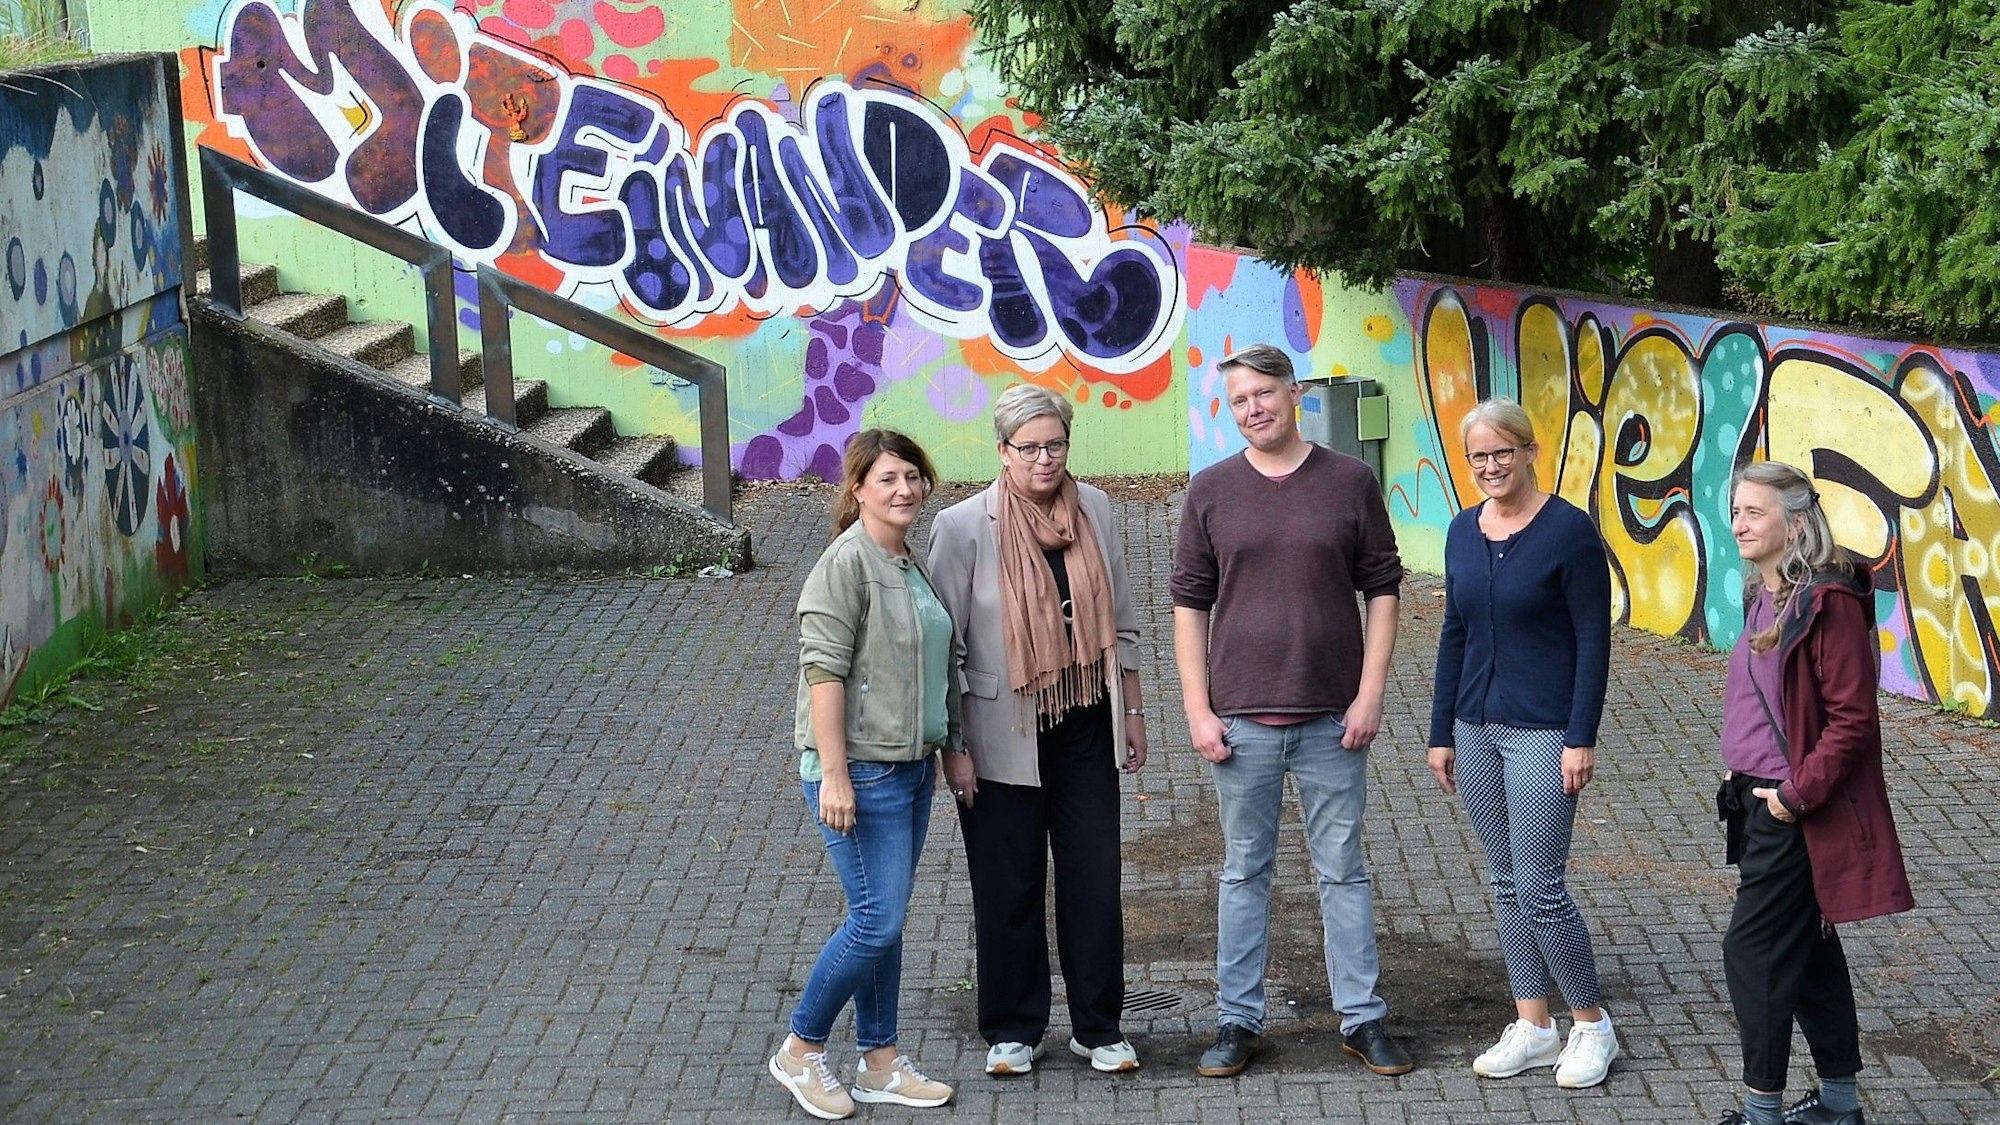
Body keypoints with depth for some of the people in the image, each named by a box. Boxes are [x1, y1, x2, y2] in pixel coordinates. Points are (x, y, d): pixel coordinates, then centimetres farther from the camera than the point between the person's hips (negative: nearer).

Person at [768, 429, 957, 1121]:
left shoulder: (911, 563, 12)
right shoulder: (846, 563, -15)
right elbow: (823, 670, -19)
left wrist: (934, 752, 24)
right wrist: (834, 775, -23)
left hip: (908, 766, 8)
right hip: (860, 771, -8)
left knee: (886, 919, 12)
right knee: (877, 920, -7)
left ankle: (880, 1063, 20)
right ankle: (801, 1051, 8)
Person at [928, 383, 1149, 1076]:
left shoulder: (1094, 509, 1)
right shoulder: (963, 526, -12)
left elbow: (1120, 620, 11)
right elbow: (945, 644, -8)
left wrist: (1132, 711, 12)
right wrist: (953, 747, -9)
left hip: (1086, 731, 3)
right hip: (1004, 739, -3)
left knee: (1095, 877, 6)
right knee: (1009, 888, 7)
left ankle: (1097, 1026, 20)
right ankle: (1011, 1031, 21)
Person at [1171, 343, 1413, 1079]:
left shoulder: (1350, 482, 0)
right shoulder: (1211, 491, 2)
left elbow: (1382, 589, 3)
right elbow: (1190, 604, 4)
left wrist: (1370, 694, -5)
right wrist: (1198, 709, -3)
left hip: (1331, 718, -1)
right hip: (1240, 719, 1)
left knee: (1342, 870, 7)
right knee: (1245, 871, 9)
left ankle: (1362, 1019, 15)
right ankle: (1238, 1020, 17)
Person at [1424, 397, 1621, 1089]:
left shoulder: (1569, 530, -10)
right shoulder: (1463, 532, 8)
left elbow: (1593, 640, -10)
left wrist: (1582, 738, -14)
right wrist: (1442, 733, 13)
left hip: (1543, 732, -6)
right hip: (1477, 730, 6)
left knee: (1539, 886, -7)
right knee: (1506, 884, 10)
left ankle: (1592, 1026, 10)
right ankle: (1533, 1030, 19)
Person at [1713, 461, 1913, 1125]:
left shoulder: (1829, 600, -19)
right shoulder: (1765, 597, 10)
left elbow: (1852, 719, -21)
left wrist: (1798, 793, -19)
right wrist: (1744, 780, 13)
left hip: (1798, 813, -9)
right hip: (1761, 802, 9)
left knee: (1753, 950, -5)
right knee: (1808, 950, 15)